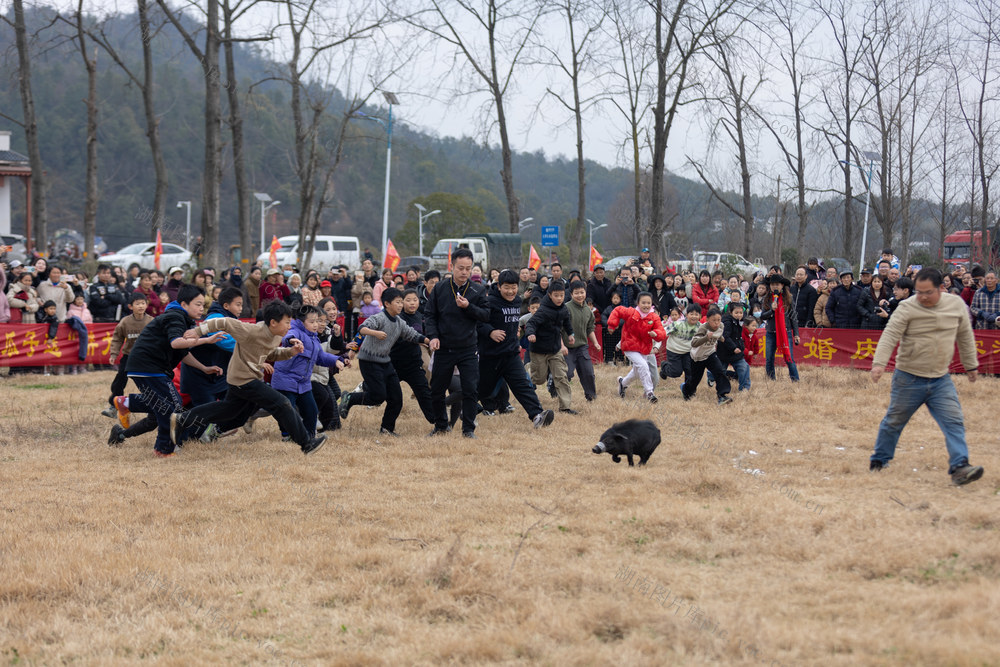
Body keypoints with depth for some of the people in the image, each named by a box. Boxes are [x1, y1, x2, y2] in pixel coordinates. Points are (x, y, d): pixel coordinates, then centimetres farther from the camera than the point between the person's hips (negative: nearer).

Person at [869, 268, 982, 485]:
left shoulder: (957, 305, 0)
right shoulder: (907, 308, -12)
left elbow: (965, 336, 14)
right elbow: (889, 336, -19)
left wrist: (970, 365, 20)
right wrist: (879, 363, -34)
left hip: (941, 379, 3)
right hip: (909, 378, -3)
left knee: (954, 422, -10)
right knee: (894, 422, 10)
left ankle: (959, 467, -14)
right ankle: (879, 461, 29)